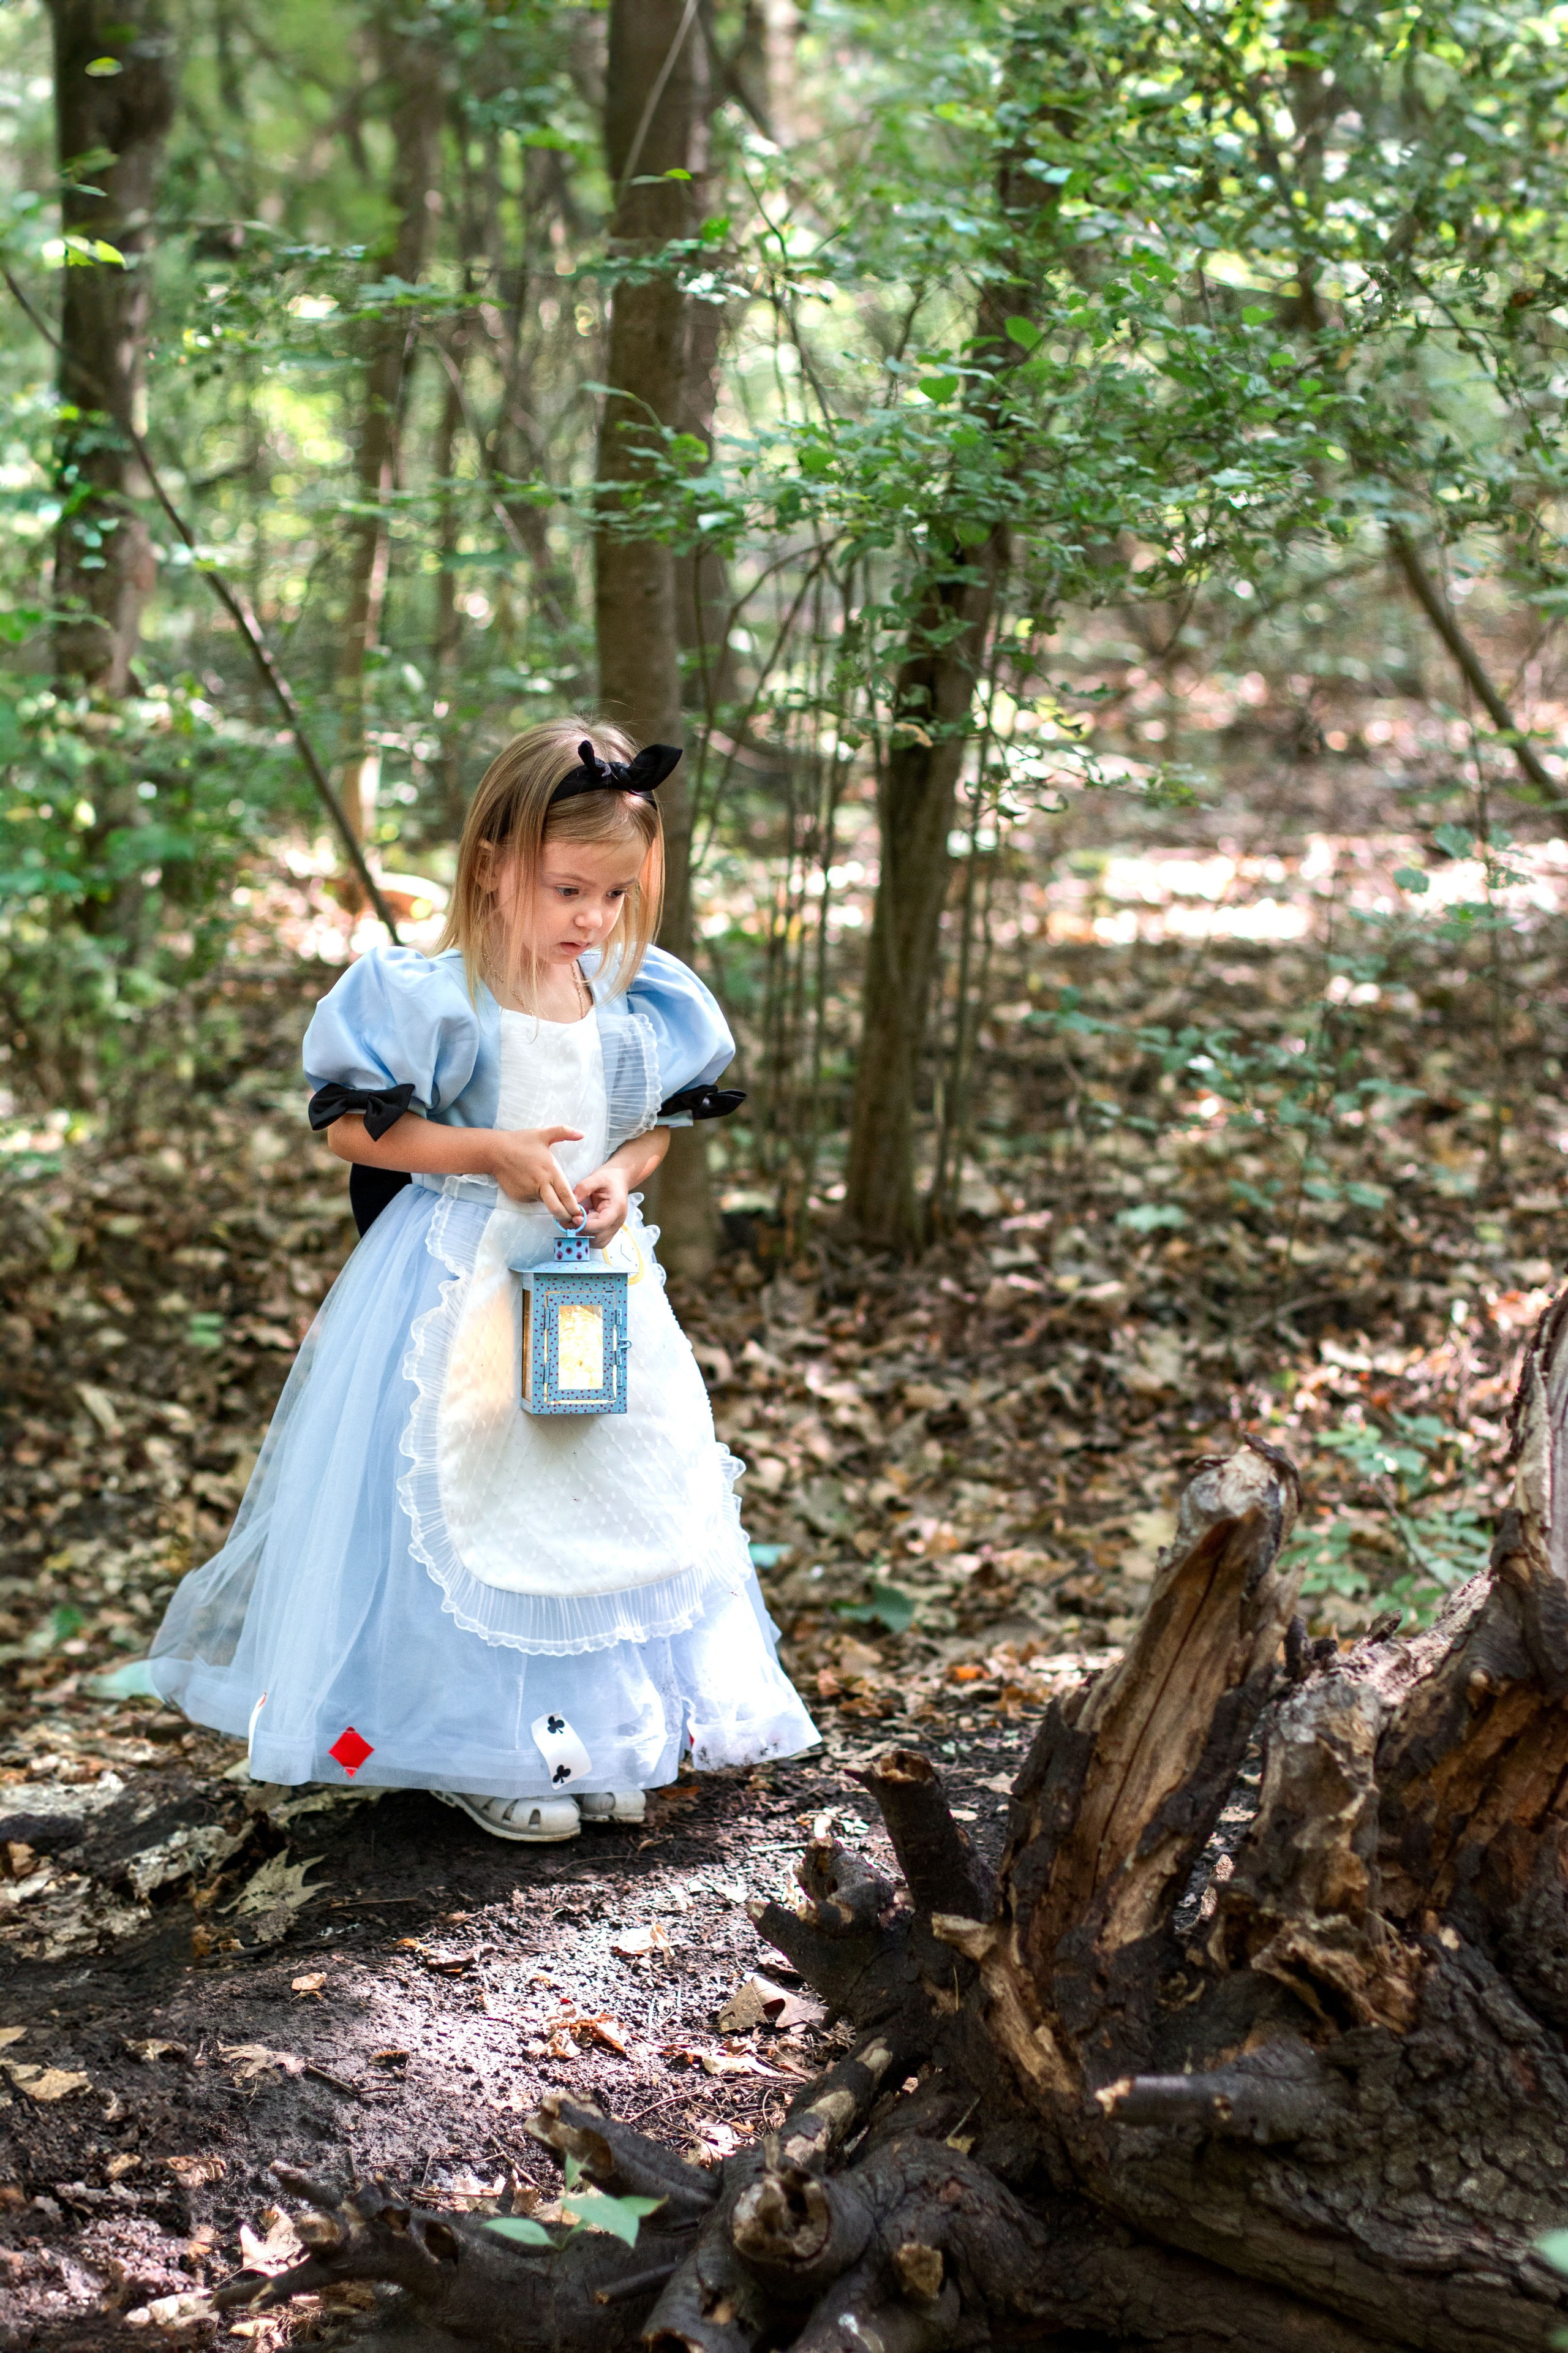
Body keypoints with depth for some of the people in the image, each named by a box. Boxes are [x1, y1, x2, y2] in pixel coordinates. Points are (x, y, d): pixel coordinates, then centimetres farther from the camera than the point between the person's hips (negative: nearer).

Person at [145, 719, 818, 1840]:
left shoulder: (643, 1003, 1)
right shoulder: (432, 995, -14)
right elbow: (352, 1125, -11)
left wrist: (621, 1174, -9)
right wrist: (490, 1151, -20)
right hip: (464, 1276, -5)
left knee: (618, 1489, 10)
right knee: (468, 1506, -1)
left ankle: (594, 1734, 25)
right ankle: (479, 1747, 13)